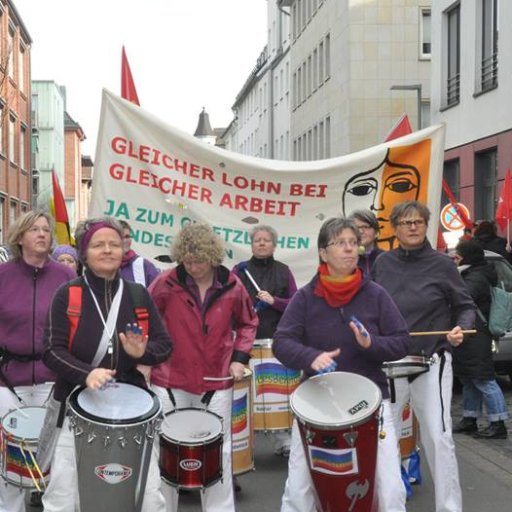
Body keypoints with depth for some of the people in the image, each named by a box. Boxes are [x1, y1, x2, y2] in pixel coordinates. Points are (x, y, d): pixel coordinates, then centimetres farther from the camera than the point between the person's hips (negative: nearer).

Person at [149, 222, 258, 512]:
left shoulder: (232, 286, -6)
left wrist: (240, 357, 0)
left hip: (216, 382, 1)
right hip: (170, 380, -1)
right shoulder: (166, 283, -11)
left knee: (218, 453, 12)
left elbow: (248, 323, 10)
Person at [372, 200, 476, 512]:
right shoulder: (383, 263, 4)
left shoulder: (441, 264, -5)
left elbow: (466, 307, 0)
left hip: (431, 362, -3)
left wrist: (460, 329, -19)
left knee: (438, 437, -6)